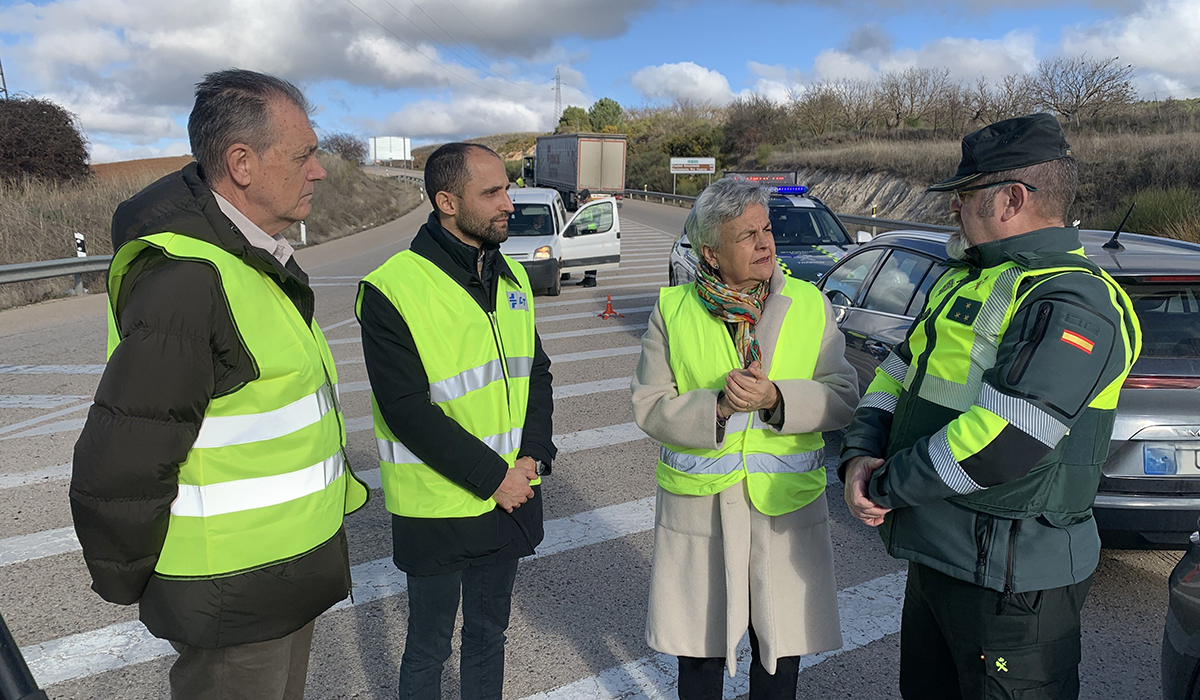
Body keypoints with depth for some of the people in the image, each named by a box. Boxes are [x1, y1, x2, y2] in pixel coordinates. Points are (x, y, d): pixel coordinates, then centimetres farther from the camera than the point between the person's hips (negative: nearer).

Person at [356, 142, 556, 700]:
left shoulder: (511, 277, 5)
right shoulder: (392, 289, -16)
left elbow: (536, 372, 8)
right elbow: (407, 411, -20)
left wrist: (535, 455, -7)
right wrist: (492, 477, -19)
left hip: (511, 499, 6)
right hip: (437, 509, -5)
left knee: (488, 633, 22)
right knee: (429, 647, 14)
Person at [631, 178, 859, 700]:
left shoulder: (809, 304, 0)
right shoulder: (673, 310, -3)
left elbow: (842, 399, -5)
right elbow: (649, 407, -5)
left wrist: (775, 398, -22)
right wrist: (718, 406, -21)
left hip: (785, 505, 1)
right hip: (697, 506, 0)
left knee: (782, 647, 14)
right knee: (699, 647, 15)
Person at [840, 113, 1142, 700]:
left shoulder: (1073, 304, -21)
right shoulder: (964, 281, 10)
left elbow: (1001, 444, -30)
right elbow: (896, 374, 11)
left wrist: (885, 486, -18)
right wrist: (860, 455, -7)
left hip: (1010, 583, -9)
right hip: (934, 555, 9)